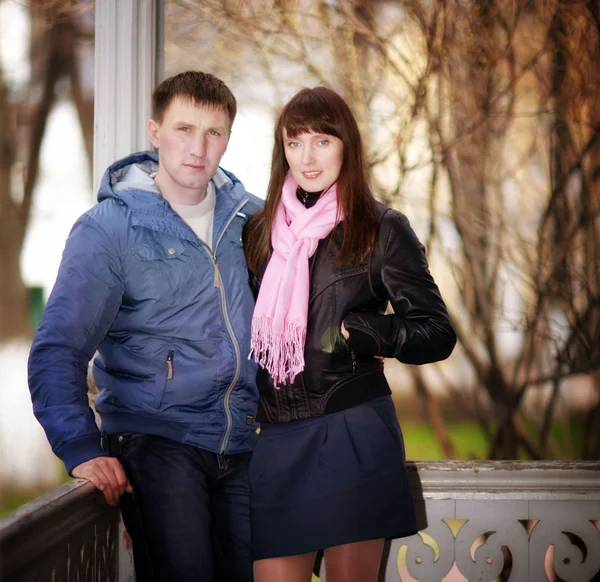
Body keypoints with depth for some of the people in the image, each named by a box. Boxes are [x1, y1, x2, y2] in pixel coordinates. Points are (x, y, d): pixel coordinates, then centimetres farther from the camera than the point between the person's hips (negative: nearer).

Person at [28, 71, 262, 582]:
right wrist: (81, 449, -21)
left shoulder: (251, 217, 9)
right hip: (155, 440, -4)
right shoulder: (108, 228, -4)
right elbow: (58, 351, -9)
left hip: (243, 444, 4)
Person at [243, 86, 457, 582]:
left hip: (353, 434, -3)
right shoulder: (260, 230, 12)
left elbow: (438, 334, -1)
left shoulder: (381, 229, 1)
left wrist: (368, 332, -15)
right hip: (277, 436, 3)